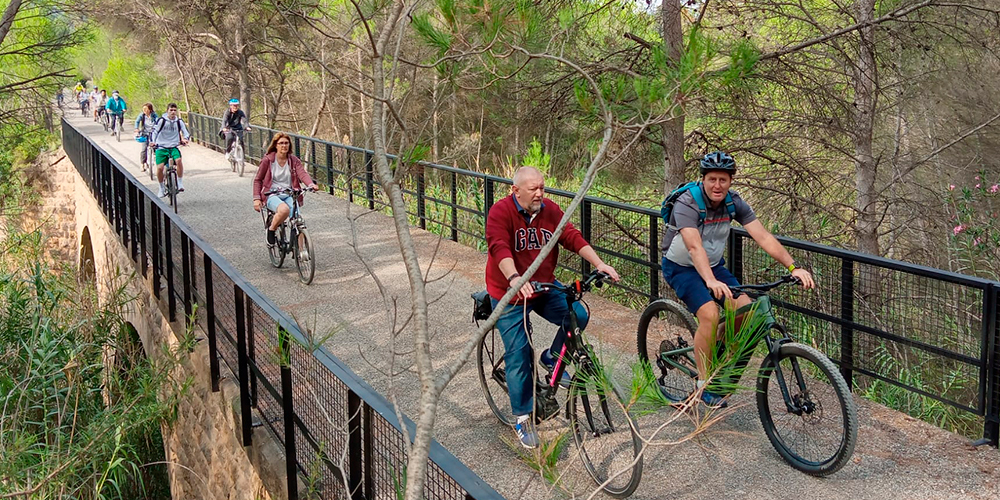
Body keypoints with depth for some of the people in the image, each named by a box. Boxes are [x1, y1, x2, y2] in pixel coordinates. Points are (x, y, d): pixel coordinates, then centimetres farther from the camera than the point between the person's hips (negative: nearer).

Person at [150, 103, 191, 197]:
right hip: (161, 147, -1)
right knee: (159, 167, -17)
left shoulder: (179, 121, 3)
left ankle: (180, 183, -14)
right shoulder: (162, 120, -5)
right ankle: (162, 188, 7)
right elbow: (155, 131, -7)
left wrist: (185, 139, -17)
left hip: (174, 147, 1)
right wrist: (153, 142, -24)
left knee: (178, 160, -30)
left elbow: (186, 133, 5)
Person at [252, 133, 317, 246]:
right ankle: (271, 230, -7)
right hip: (272, 195, -3)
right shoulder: (267, 160, 1)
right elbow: (257, 180, 8)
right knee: (284, 210, -36)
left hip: (289, 195, 3)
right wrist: (257, 198, -4)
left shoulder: (294, 160, 7)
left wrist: (311, 184, -32)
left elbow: (303, 174, -10)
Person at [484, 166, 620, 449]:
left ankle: (552, 358, 10)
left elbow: (573, 237, -8)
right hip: (510, 296, -4)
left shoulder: (550, 210, -1)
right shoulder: (501, 212, -17)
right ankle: (523, 418, 12)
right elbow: (499, 248, -31)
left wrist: (599, 264, -23)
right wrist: (515, 279, -49)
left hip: (545, 288, 5)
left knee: (578, 315, -19)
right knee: (519, 357, -5)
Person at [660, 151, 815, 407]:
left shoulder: (734, 203, -10)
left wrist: (794, 267, -30)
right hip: (681, 268, -6)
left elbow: (764, 237, -17)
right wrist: (711, 282, -56)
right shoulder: (687, 203, -26)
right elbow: (695, 247, -40)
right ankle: (703, 383, -13)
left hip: (714, 265, 6)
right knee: (710, 313, -28)